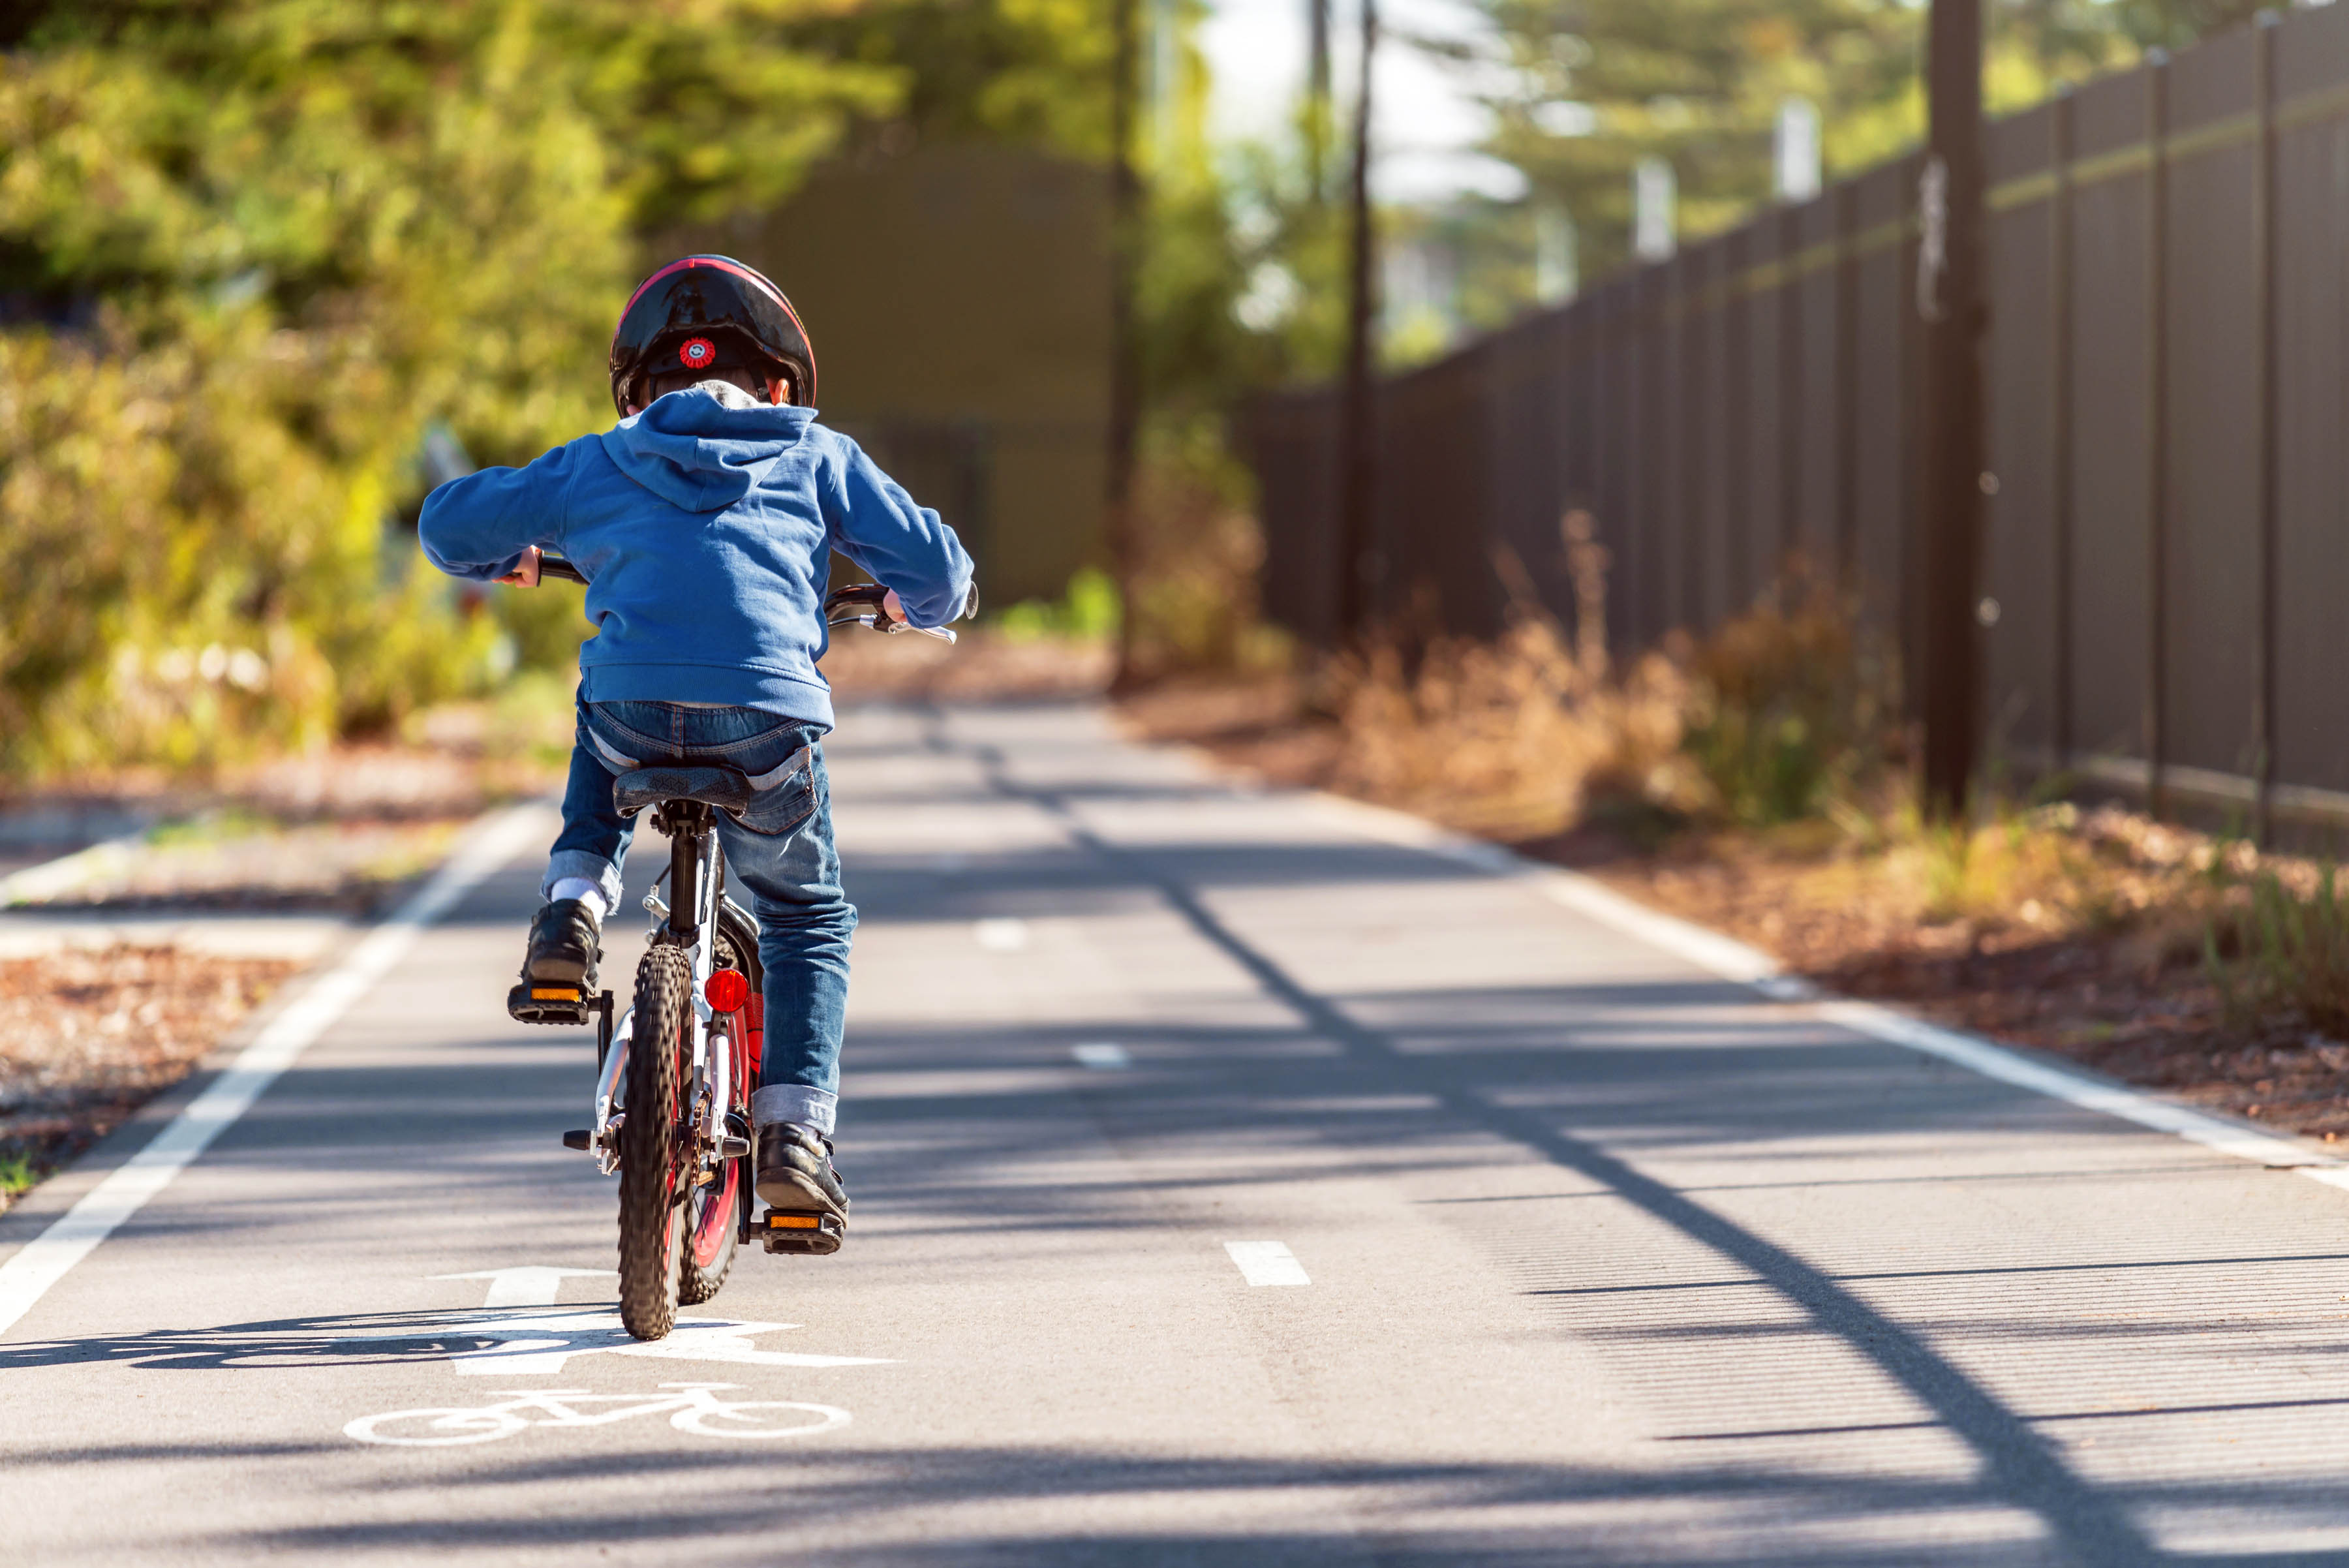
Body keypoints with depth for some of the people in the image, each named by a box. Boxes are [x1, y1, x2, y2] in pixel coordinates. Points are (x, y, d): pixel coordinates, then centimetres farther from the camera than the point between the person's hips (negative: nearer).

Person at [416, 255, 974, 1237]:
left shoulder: (596, 466, 22)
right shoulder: (817, 458, 21)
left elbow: (449, 524, 28)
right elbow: (936, 566, 20)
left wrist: (506, 560, 51)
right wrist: (919, 605, 44)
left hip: (634, 714, 1)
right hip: (767, 724, -1)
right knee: (808, 917, 22)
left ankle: (572, 913, 19)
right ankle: (793, 1136, 10)